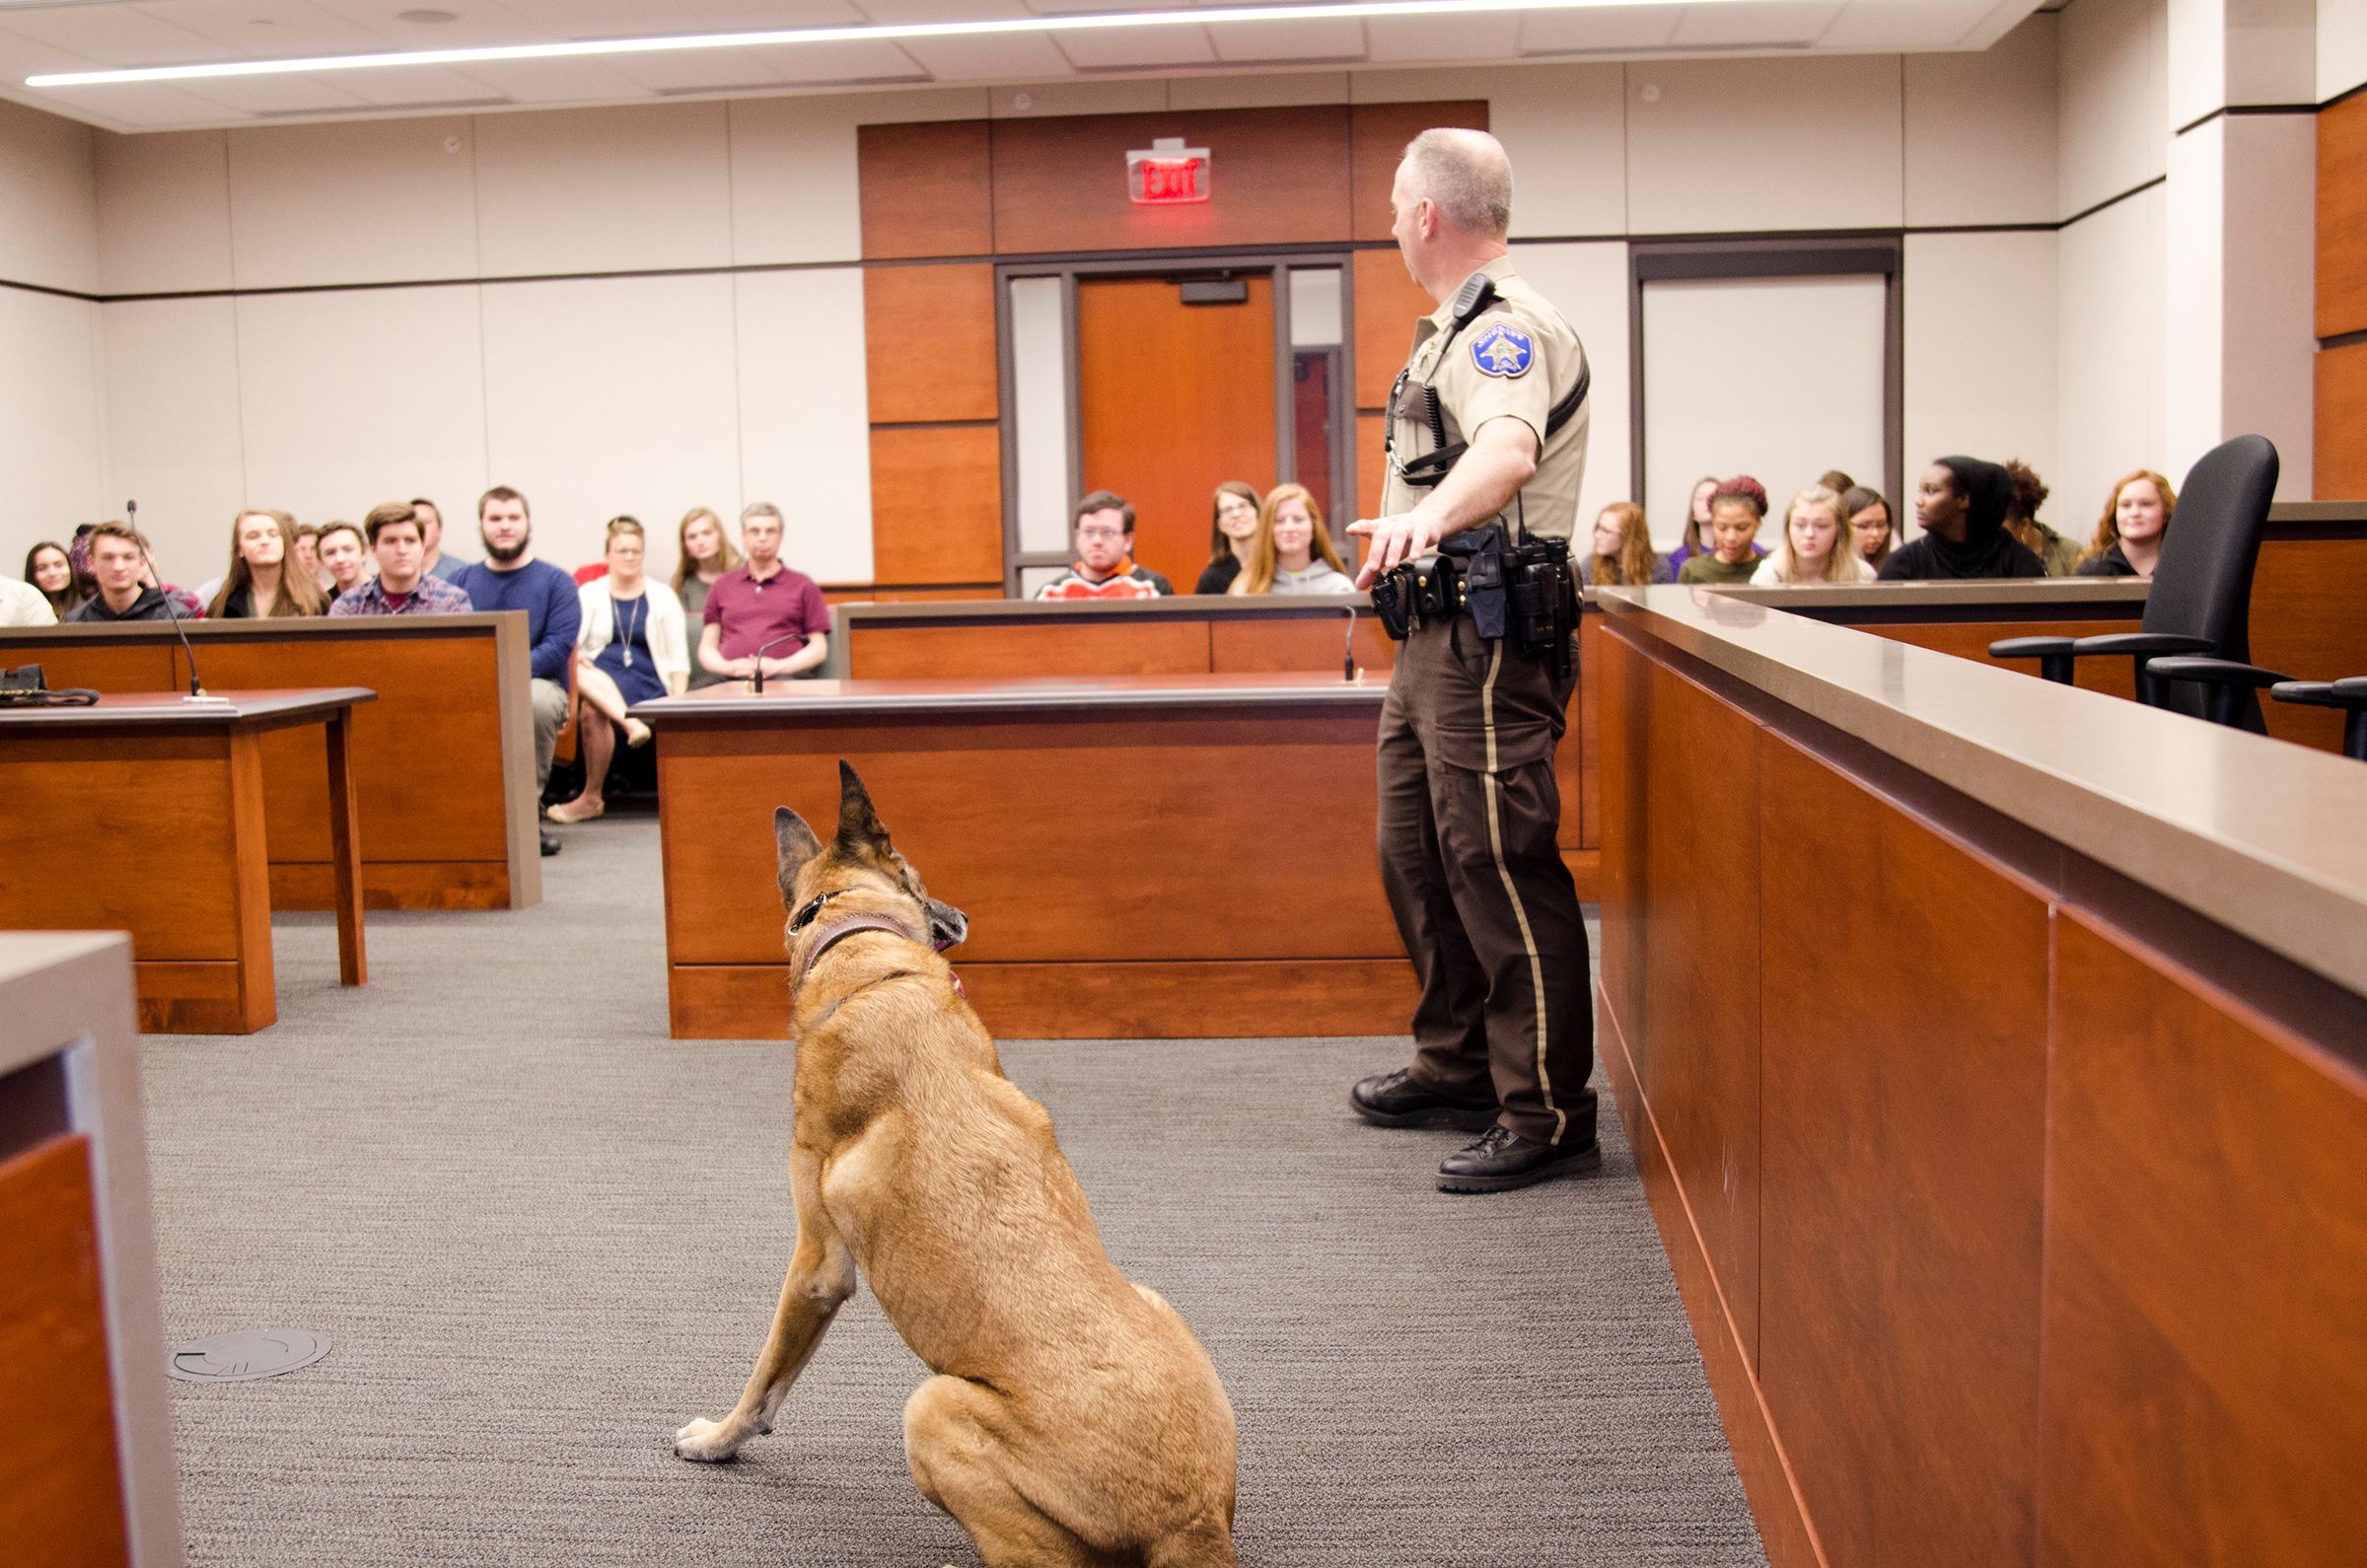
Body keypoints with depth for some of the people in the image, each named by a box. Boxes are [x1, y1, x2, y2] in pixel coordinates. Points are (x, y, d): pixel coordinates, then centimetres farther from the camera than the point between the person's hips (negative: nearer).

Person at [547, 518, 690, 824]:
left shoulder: (663, 597, 14)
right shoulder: (589, 593, 17)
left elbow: (678, 659, 9)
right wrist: (575, 656, -21)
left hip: (646, 683, -2)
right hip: (595, 677, 2)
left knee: (592, 709, -35)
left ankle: (592, 797, -28)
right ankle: (630, 723, -47)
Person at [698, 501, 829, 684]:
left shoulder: (803, 586, 16)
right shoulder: (722, 586, 22)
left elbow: (819, 648, 10)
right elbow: (707, 648, 20)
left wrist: (778, 667, -7)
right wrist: (729, 667, -4)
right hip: (731, 682, 3)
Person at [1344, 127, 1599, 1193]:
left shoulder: (1508, 325, -15)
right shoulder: (1457, 327, 19)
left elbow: (1508, 450, -37)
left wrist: (1429, 514, -56)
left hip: (1490, 637, -11)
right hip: (1437, 632, 11)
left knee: (1498, 865, -8)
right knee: (1416, 853, 16)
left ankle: (1548, 1115, -1)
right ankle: (1457, 1067, 30)